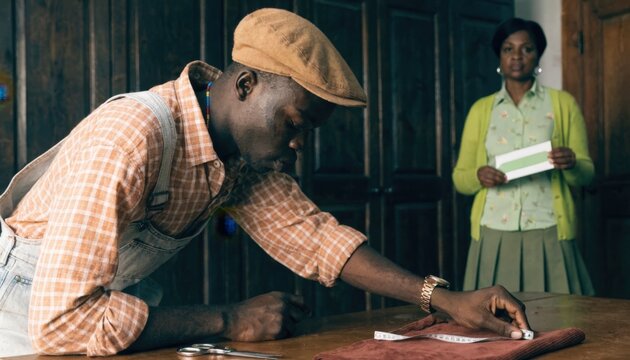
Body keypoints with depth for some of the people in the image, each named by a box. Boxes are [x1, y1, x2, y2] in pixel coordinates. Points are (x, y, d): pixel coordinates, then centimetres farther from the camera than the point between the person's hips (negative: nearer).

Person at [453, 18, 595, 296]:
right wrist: (479, 176, -12)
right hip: (494, 236, 1)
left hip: (547, 234, -1)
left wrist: (571, 165, -17)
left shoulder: (562, 103, 8)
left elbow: (586, 175, 5)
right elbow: (459, 177, 10)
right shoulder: (481, 109, 12)